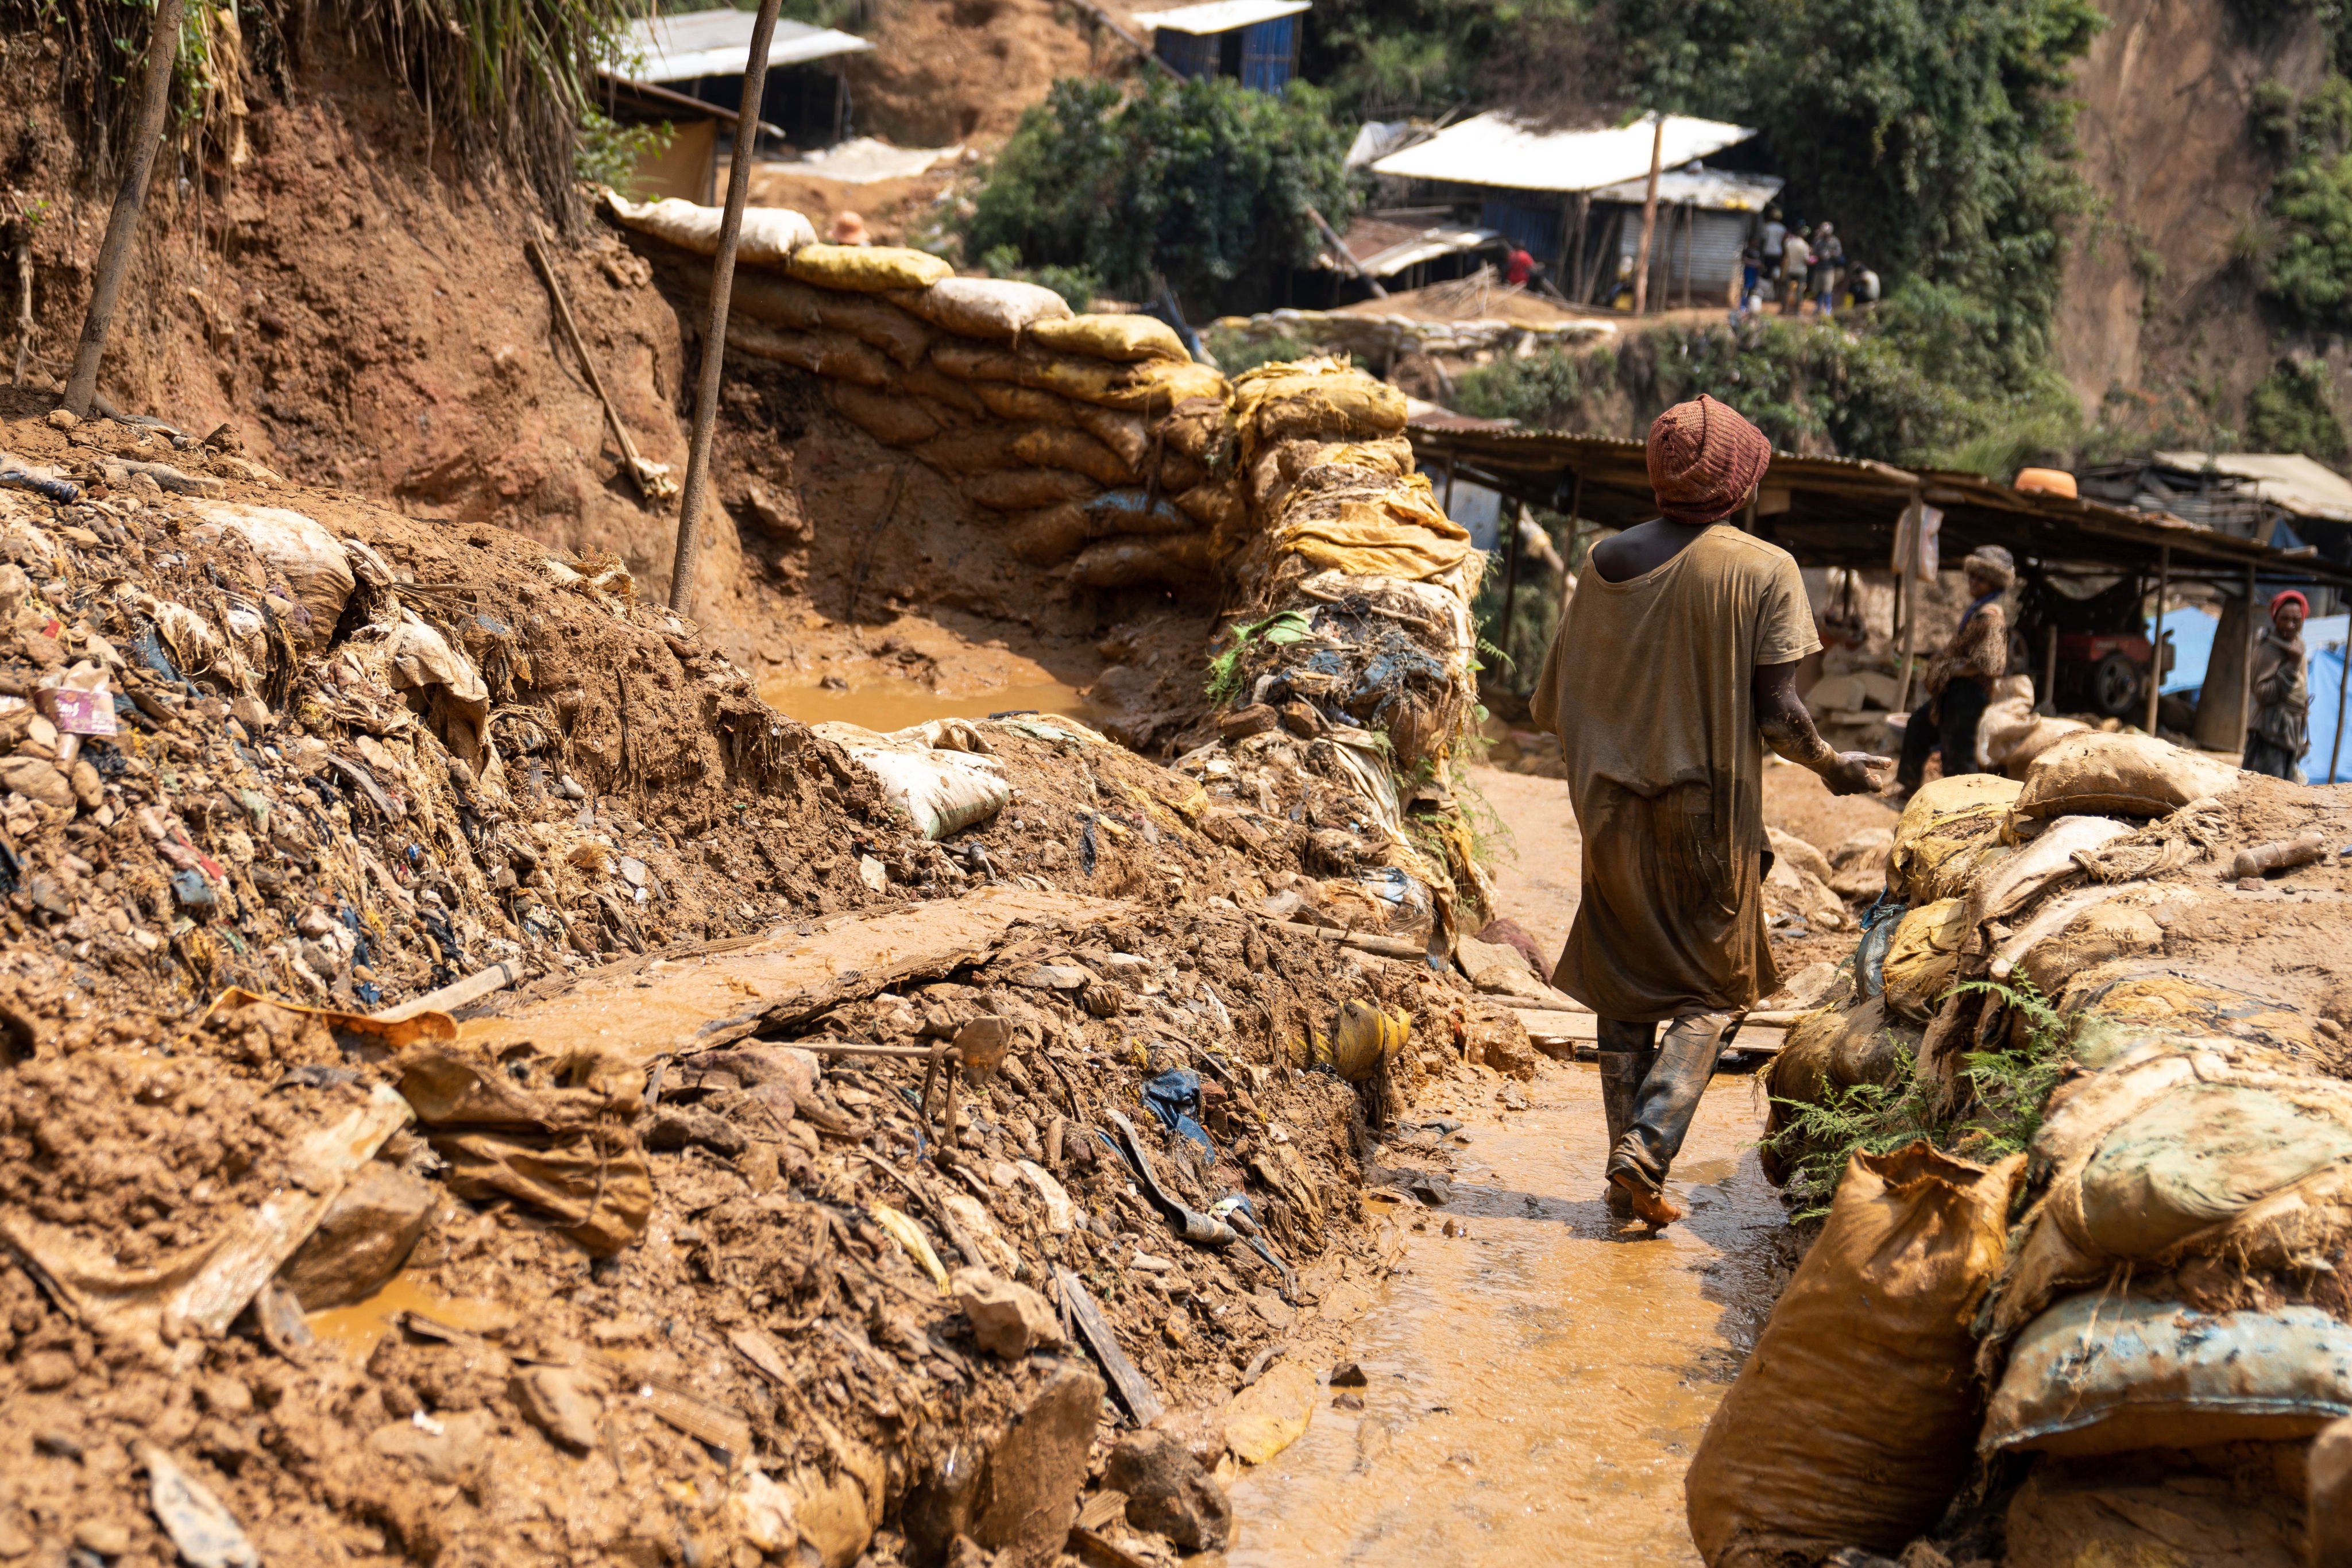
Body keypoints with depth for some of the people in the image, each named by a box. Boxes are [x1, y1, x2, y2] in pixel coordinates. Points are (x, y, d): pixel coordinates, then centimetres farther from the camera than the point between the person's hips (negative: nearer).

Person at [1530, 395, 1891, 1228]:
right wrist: (1831, 764, 6)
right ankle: (1648, 1147, -9)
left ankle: (1625, 1168, 12)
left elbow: (1551, 704, 6)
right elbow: (1777, 714, -13)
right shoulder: (1763, 571, -10)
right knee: (1712, 993, 9)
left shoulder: (1605, 561, 2)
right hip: (1710, 814, -4)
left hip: (1612, 809, 4)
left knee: (1626, 991, 14)